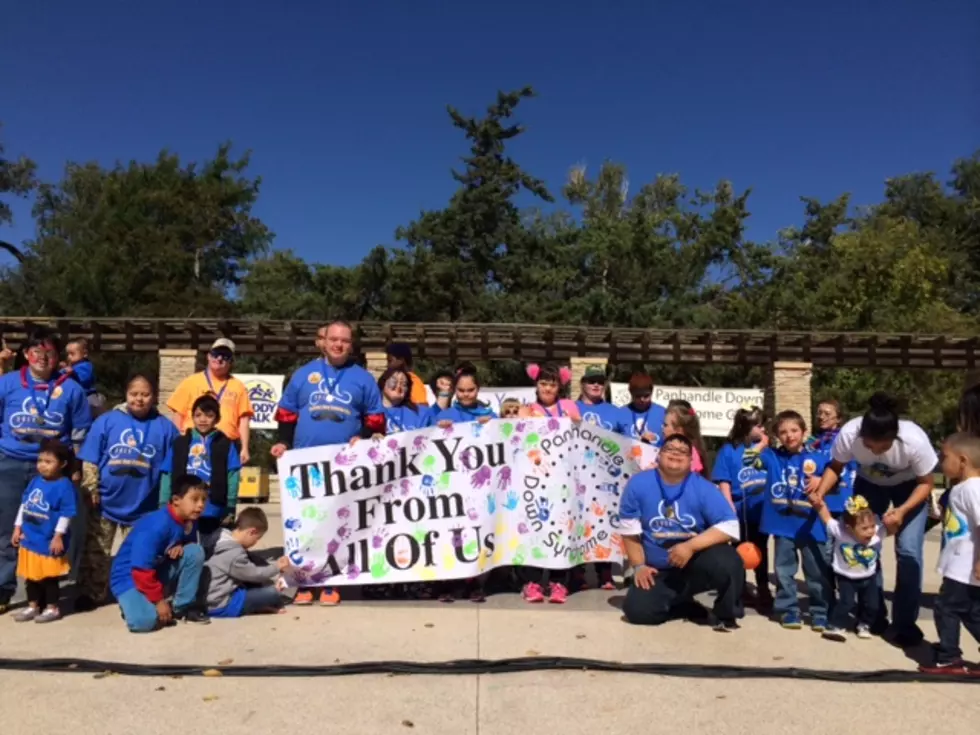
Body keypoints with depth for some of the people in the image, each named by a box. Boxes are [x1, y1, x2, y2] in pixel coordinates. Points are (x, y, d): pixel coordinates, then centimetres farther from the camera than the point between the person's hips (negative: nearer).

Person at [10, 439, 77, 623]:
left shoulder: (64, 486, -16)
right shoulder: (35, 482, 6)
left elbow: (66, 513, -17)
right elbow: (24, 505, 14)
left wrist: (58, 536, -18)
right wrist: (17, 528, 12)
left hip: (48, 541, -7)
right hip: (29, 539, 7)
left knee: (49, 577, 4)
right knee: (31, 575, 17)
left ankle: (52, 608, 18)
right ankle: (33, 606, 31)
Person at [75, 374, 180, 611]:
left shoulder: (165, 427, -4)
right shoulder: (106, 421, -4)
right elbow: (90, 459, -2)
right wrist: (90, 488, -7)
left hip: (143, 505, 0)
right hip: (106, 501, 0)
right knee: (96, 551, 12)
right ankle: (90, 593, 27)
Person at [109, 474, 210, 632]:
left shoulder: (190, 522, -6)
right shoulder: (158, 526, -30)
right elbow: (142, 569, -28)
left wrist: (180, 546, -12)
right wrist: (158, 600, -21)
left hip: (160, 571, 7)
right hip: (131, 576, -7)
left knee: (195, 551, -17)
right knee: (144, 621, -32)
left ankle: (183, 607, -4)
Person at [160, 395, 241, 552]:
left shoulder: (225, 445, 1)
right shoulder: (179, 444, 6)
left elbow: (233, 477, -3)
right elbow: (167, 477, 5)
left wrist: (230, 510, -8)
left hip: (214, 514, -1)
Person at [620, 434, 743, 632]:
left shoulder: (703, 488, -11)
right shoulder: (638, 484, -8)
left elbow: (730, 526, -20)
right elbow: (630, 531, -1)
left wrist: (691, 546, -27)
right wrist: (639, 566, -6)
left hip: (697, 564, -1)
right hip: (658, 571, 2)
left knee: (726, 561, -33)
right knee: (637, 610, -20)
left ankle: (726, 615, 0)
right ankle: (684, 605, 14)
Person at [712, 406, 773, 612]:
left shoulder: (764, 448, 2)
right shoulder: (729, 450, -6)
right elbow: (723, 481, -8)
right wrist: (729, 507, -15)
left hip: (762, 510, 2)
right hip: (740, 511, -2)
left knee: (761, 551, 13)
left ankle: (763, 591, 24)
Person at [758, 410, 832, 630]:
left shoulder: (818, 459, -1)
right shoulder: (772, 456, 3)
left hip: (811, 525, -1)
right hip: (783, 525, 1)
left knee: (817, 572, 7)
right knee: (784, 571, 9)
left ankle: (820, 612, 19)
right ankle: (788, 610, 19)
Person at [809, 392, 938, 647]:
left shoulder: (914, 441, -38)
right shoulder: (848, 434, -35)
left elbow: (926, 483, -19)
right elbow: (835, 467, -13)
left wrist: (902, 510, -34)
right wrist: (820, 494, -30)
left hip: (910, 486, -2)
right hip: (869, 483, 2)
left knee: (908, 551, -11)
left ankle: (905, 623, 4)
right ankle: (874, 615, 16)